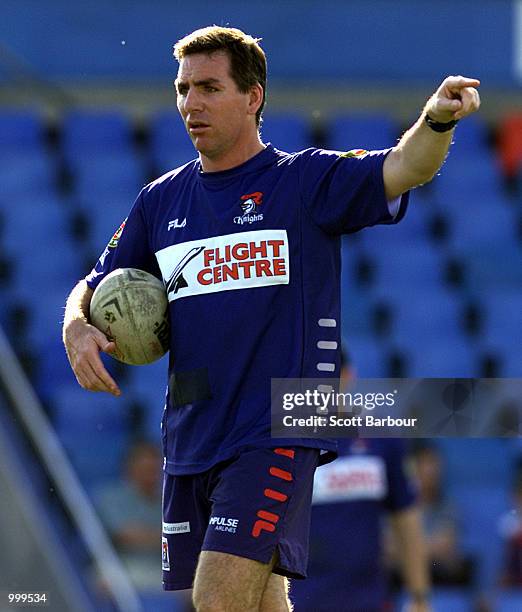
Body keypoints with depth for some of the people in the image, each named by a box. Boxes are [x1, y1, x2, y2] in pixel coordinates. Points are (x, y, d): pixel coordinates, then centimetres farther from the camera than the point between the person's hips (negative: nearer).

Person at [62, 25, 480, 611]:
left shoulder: (306, 179, -2)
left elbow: (400, 169, -19)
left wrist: (436, 121, -41)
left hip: (275, 432, -6)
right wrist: (76, 329, -2)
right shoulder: (160, 200, 13)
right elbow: (93, 288, 22)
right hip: (188, 439, 6)